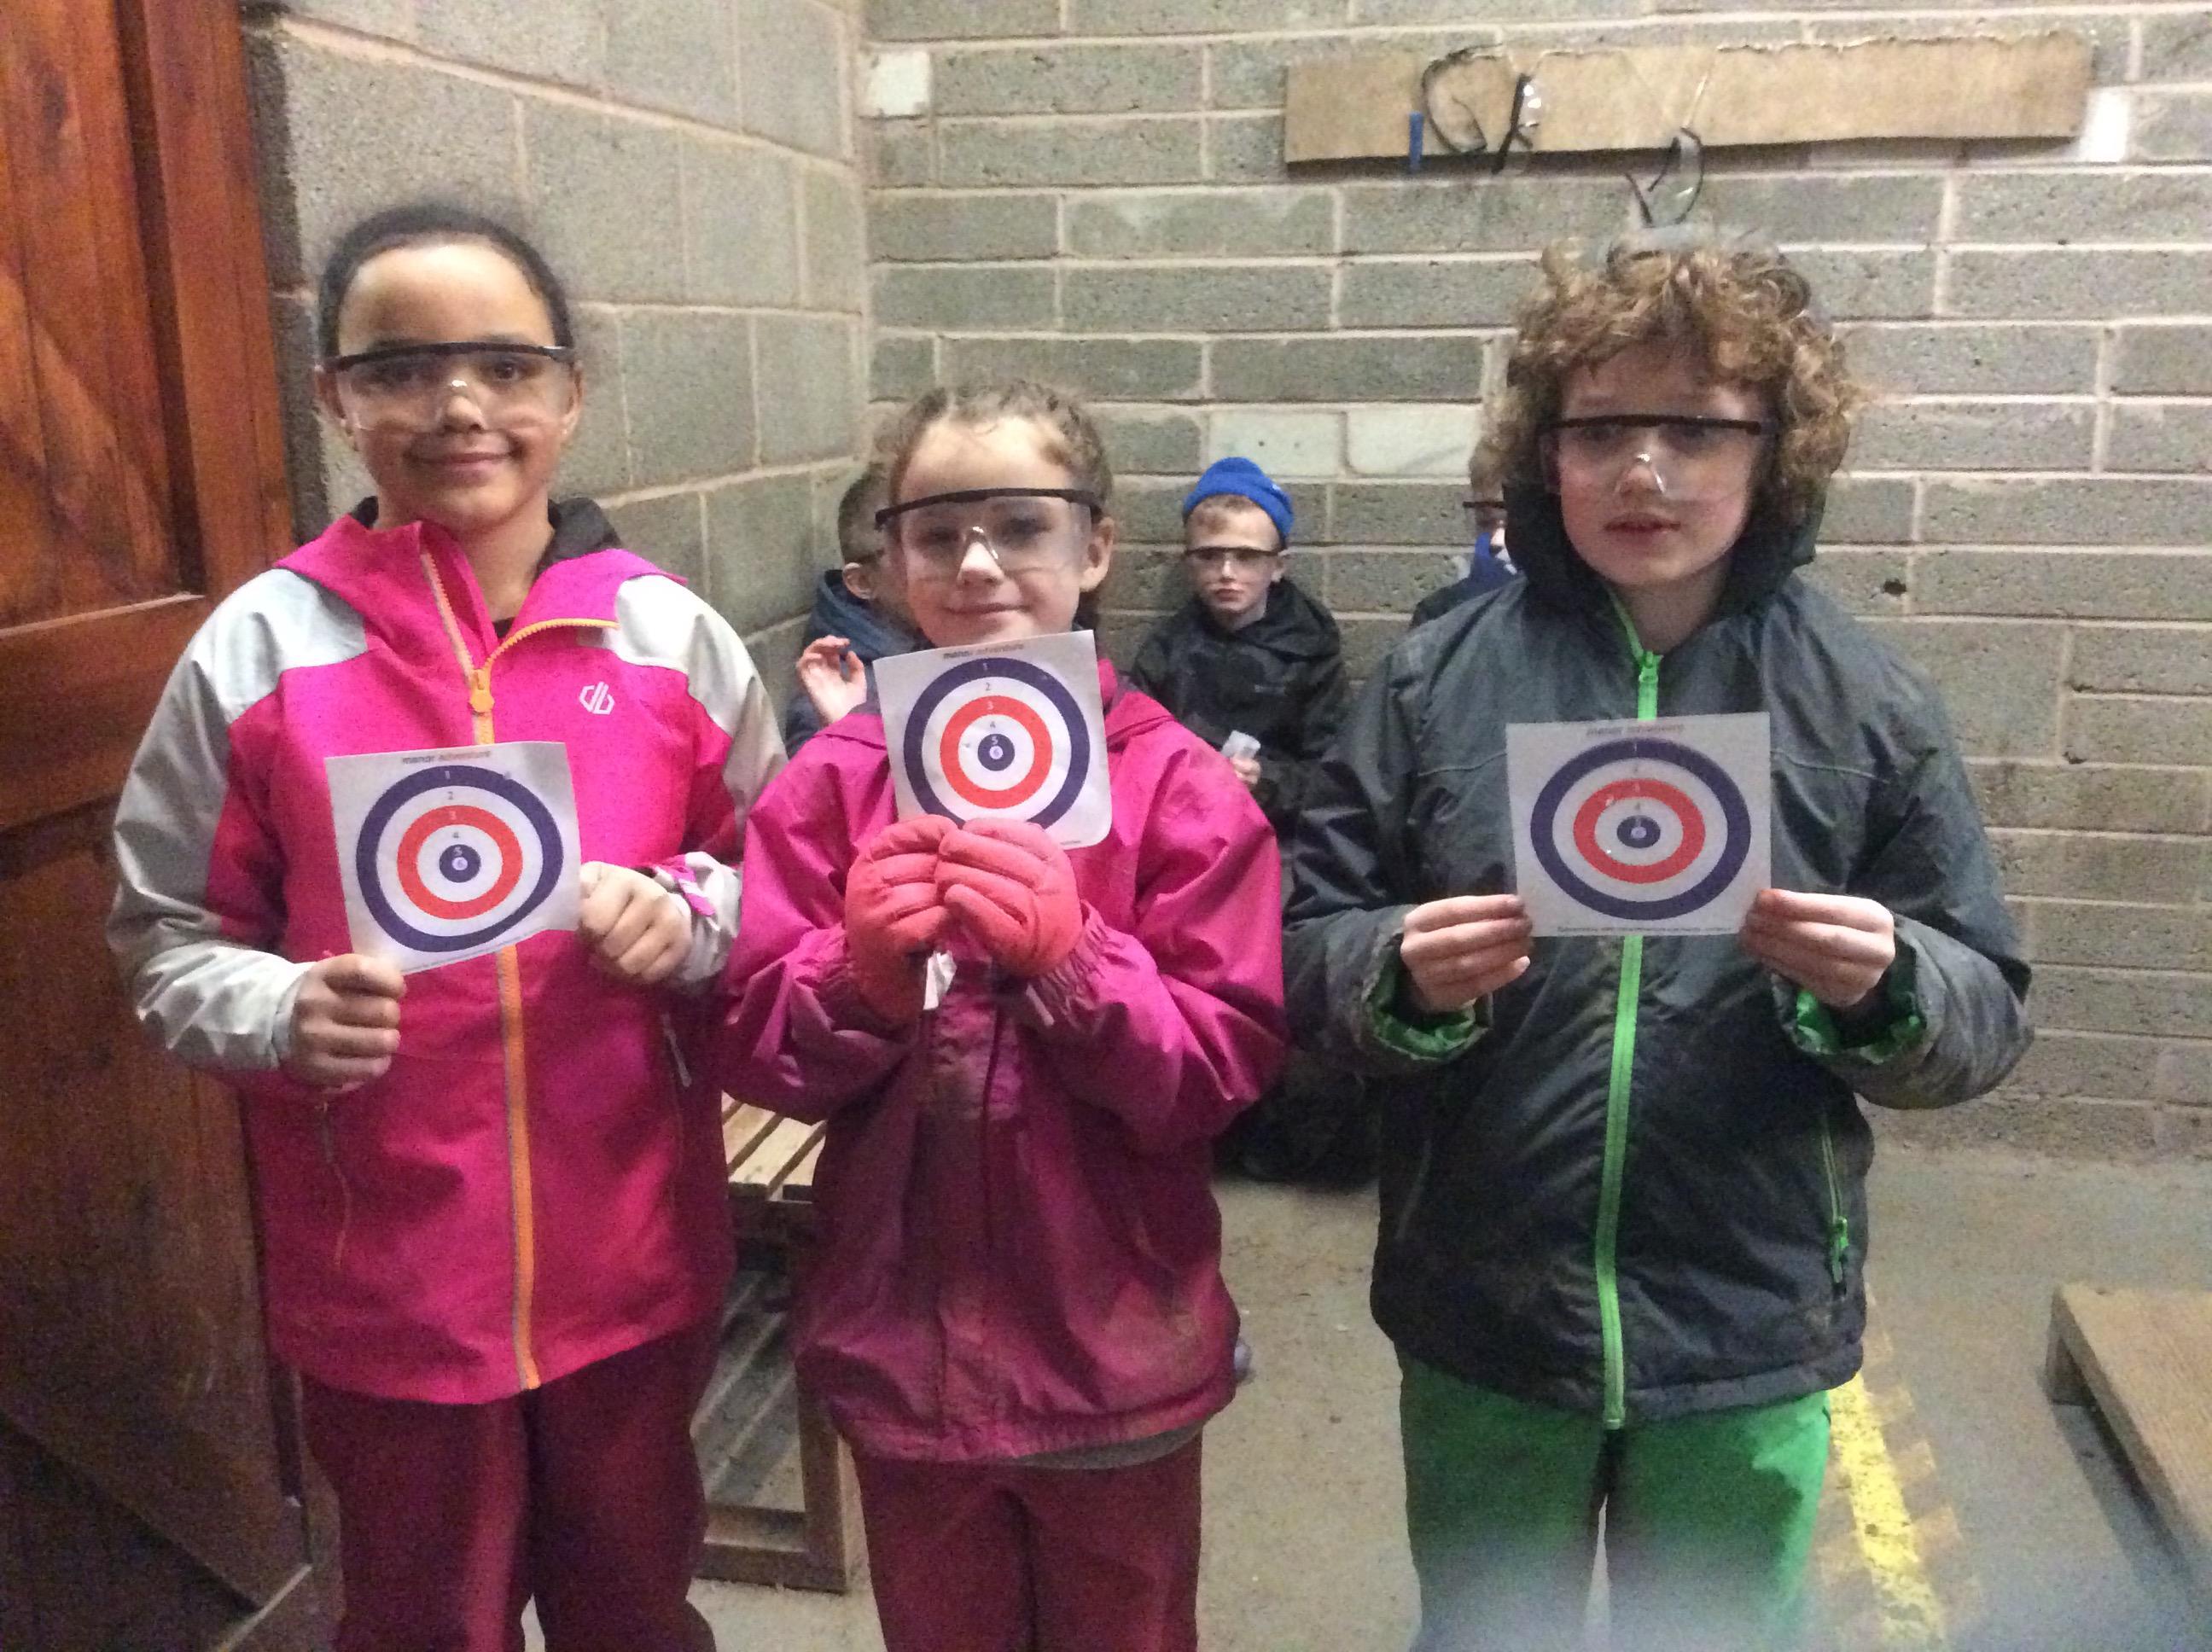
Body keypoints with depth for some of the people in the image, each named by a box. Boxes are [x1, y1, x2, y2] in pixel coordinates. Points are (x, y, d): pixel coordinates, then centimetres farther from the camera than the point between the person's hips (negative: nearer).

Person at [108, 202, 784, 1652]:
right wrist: (280, 1012, -20)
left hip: (635, 1259, 1)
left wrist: (685, 915, -16)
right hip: (386, 1276, -1)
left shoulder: (669, 634, -4)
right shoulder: (260, 649, -7)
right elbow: (168, 936, 0)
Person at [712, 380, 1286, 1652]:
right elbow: (755, 1054, -5)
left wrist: (1072, 960, -27)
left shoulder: (1179, 785, -10)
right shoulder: (836, 780, -4)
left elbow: (1226, 1070, -13)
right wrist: (863, 969, -24)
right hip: (906, 1341, 2)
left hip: (1114, 1348, -1)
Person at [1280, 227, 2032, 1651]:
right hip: (1482, 1324, 0)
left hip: (1749, 1337, 1)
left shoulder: (1870, 704, -5)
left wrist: (1886, 989, -22)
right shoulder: (1441, 676, -7)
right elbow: (1304, 945, -5)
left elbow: (1987, 1014, -2)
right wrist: (1404, 978, -25)